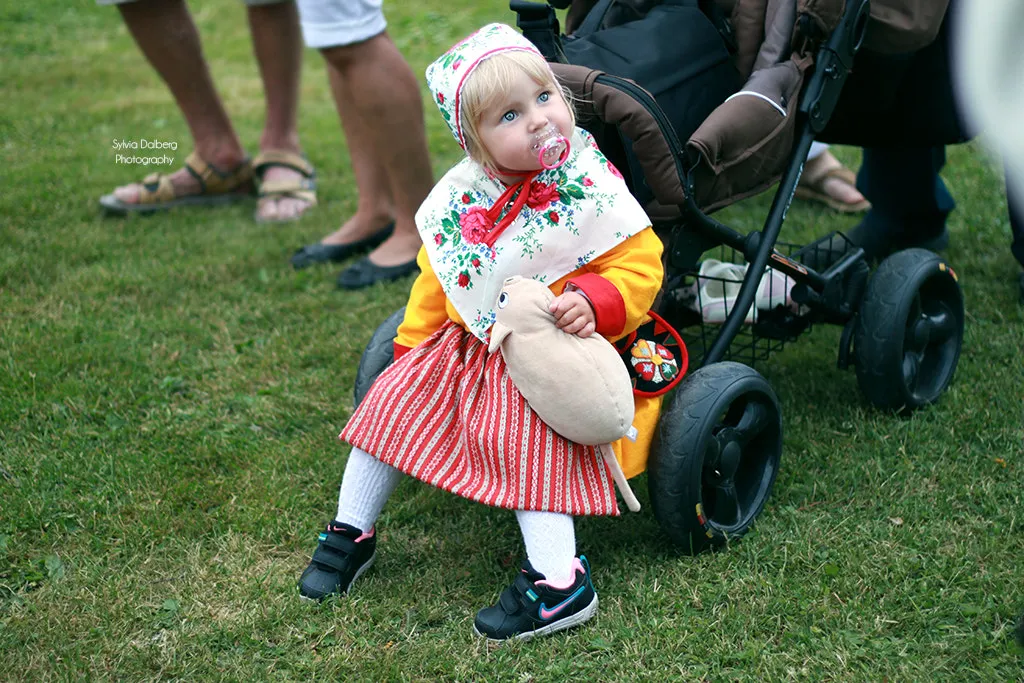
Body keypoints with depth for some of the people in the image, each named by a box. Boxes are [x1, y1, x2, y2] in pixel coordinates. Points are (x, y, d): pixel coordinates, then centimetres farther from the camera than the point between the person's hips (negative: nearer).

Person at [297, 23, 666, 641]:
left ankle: (560, 580, -22)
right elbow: (438, 277, 11)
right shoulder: (463, 196, -2)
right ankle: (352, 533, 18)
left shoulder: (592, 191, -16)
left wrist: (594, 303, -31)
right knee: (397, 399, 1)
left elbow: (640, 264, -13)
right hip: (468, 344, 6)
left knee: (519, 435, -26)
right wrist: (412, 345, 10)